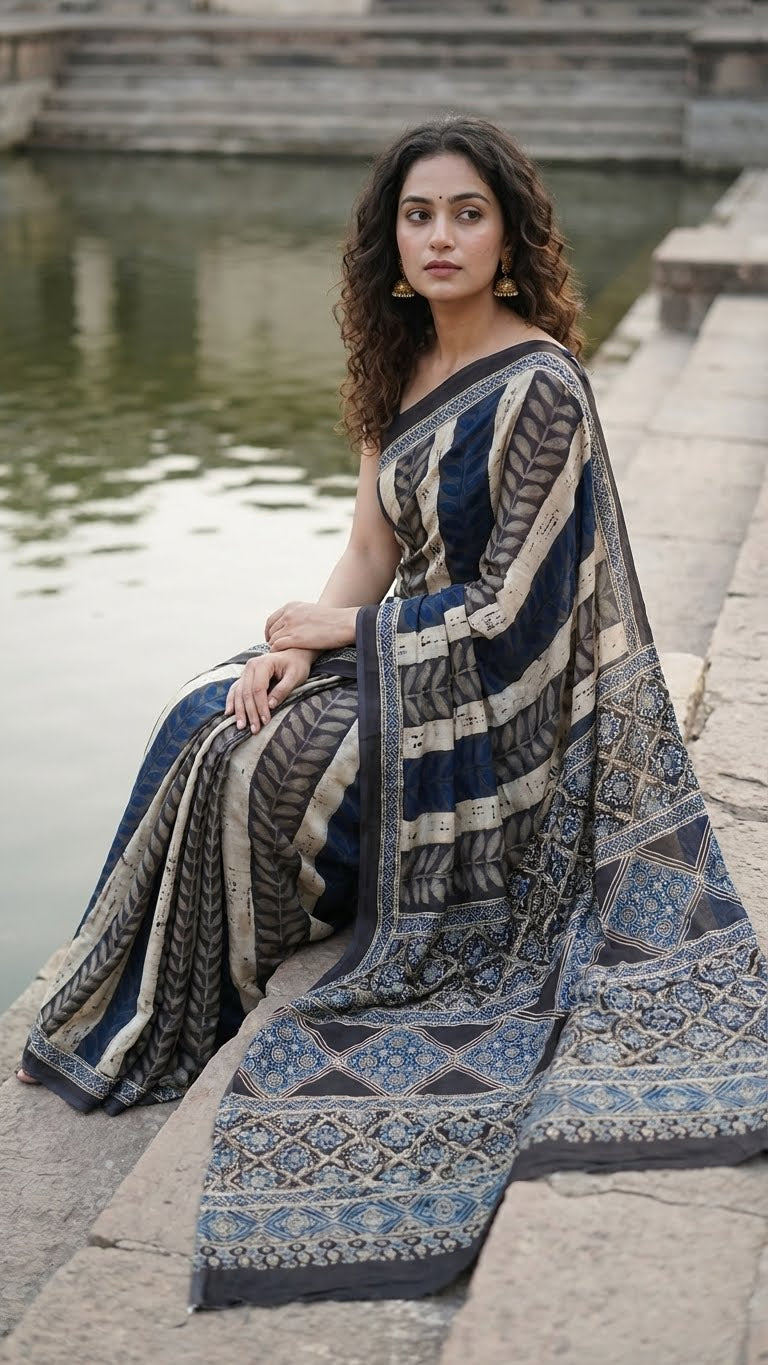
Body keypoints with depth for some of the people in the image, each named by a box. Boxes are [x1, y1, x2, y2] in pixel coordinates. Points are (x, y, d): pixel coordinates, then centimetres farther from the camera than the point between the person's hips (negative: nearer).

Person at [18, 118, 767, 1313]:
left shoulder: (536, 388, -21)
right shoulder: (403, 363, 5)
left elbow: (513, 609, -22)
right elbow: (372, 548, 6)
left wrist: (343, 630, -13)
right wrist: (296, 644, -12)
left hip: (499, 699, -8)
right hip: (408, 653, 8)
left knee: (253, 759, -18)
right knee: (206, 721, -7)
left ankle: (239, 1000, 6)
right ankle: (154, 1010, 6)